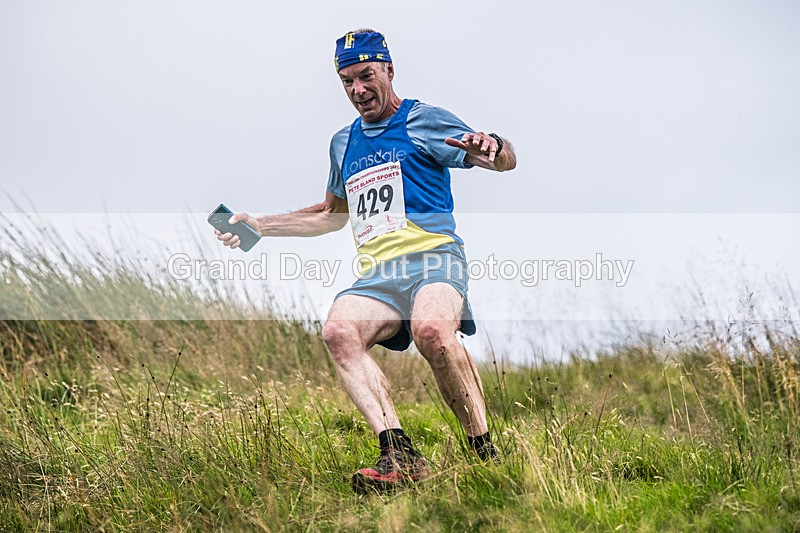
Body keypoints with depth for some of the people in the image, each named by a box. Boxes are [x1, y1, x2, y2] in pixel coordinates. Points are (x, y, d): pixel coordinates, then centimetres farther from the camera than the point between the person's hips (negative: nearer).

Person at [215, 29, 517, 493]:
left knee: (432, 329, -38)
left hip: (432, 257, -5)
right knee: (339, 329, -28)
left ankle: (485, 452, -25)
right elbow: (333, 214, 43)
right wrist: (261, 226, 39)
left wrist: (489, 149, -26)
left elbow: (507, 158, -2)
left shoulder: (422, 120, 8)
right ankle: (400, 454, -37)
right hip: (377, 275, 5)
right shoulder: (344, 143, 27)